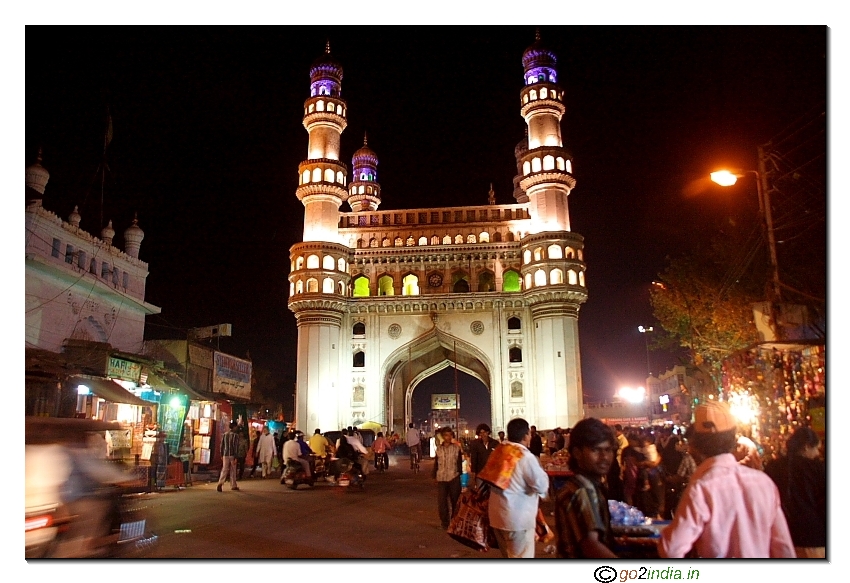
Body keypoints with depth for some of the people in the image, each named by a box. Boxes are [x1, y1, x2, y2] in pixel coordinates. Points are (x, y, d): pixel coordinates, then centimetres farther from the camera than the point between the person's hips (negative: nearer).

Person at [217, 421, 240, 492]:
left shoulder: (224, 434, 5)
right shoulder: (235, 435, -10)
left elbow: (222, 445, 9)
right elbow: (236, 447, -13)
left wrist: (222, 455, 17)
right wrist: (235, 457, -11)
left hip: (225, 455, 3)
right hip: (232, 455, -3)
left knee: (224, 470, 2)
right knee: (233, 471, 9)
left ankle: (220, 483, -18)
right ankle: (233, 486, 17)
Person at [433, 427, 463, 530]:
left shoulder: (457, 448, 0)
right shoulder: (439, 449, 7)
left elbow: (460, 462, 3)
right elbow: (436, 463, 11)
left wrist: (460, 474, -1)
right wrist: (434, 475, 8)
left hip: (454, 478, -1)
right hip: (441, 478, 2)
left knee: (455, 500, 6)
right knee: (441, 501, 2)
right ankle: (444, 522, 14)